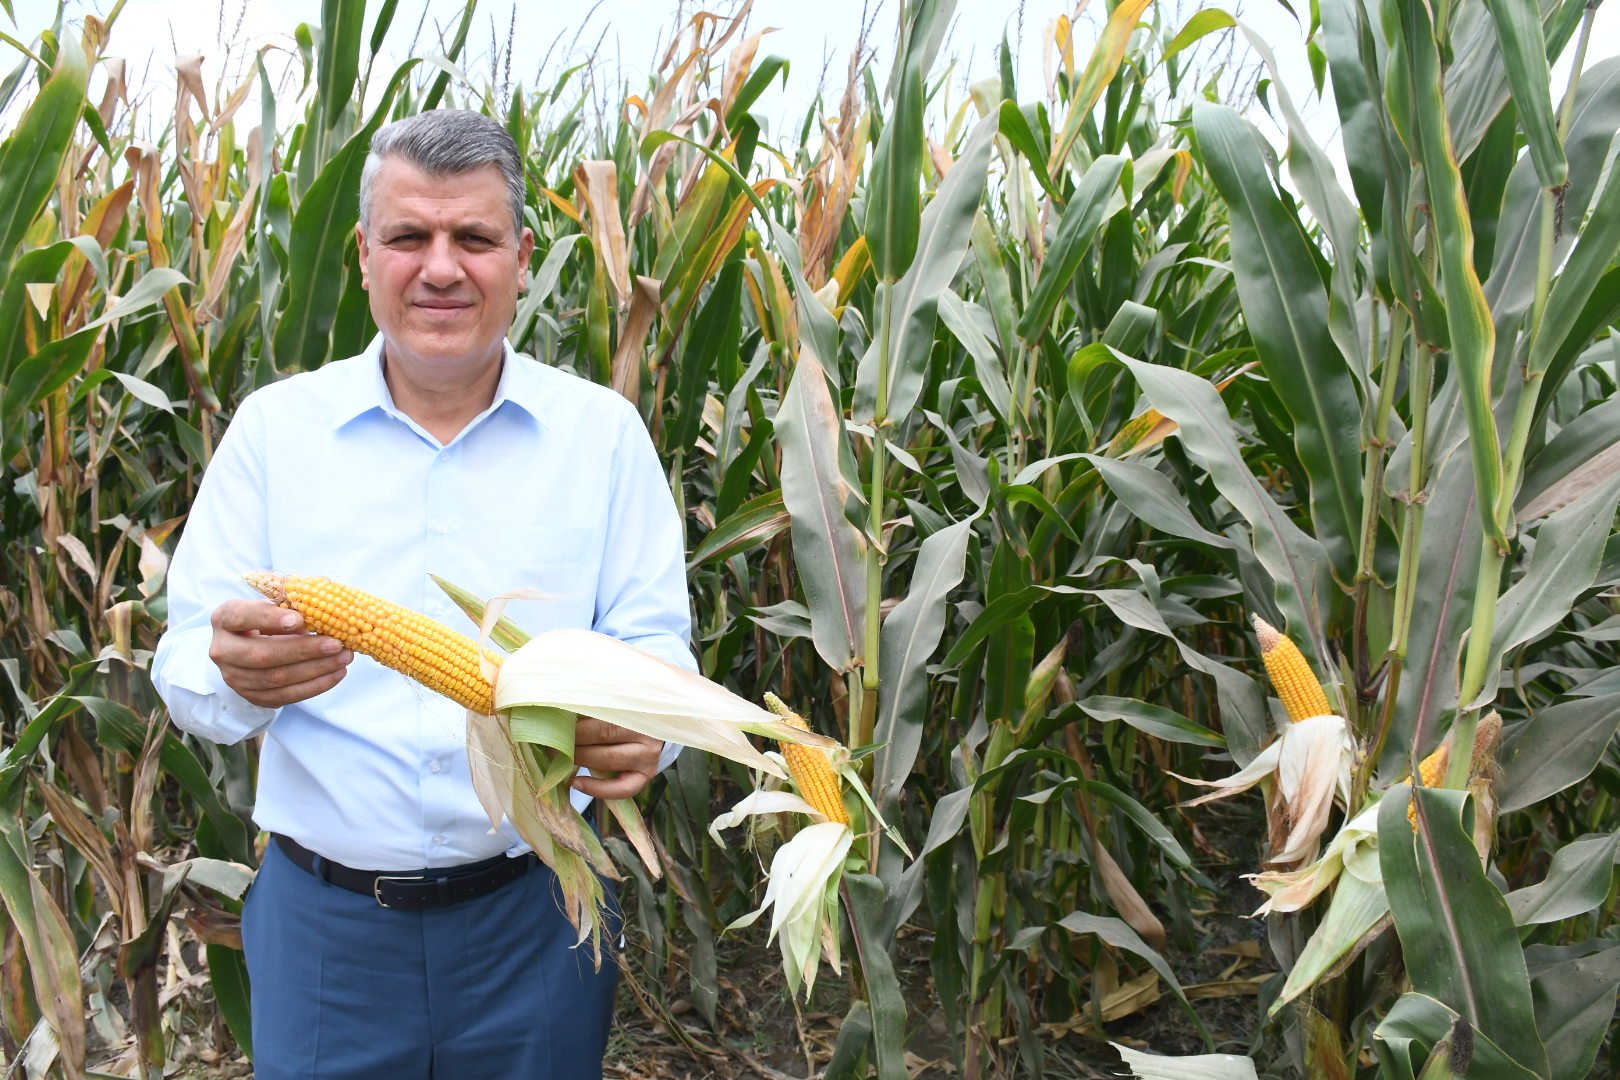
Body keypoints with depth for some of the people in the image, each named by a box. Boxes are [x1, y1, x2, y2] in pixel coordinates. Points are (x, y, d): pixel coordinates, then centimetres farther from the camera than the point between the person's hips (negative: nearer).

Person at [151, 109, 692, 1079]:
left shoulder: (603, 432, -2)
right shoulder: (273, 426, -1)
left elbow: (656, 642, -4)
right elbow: (186, 666, -3)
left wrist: (641, 725, -27)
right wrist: (236, 675, -27)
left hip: (536, 913, 0)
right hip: (323, 917, 0)